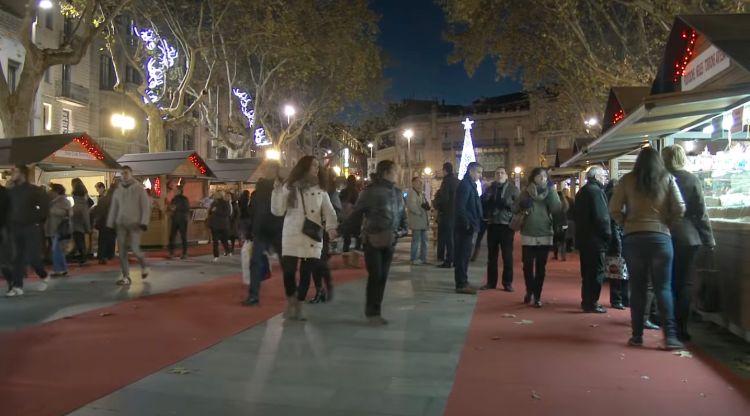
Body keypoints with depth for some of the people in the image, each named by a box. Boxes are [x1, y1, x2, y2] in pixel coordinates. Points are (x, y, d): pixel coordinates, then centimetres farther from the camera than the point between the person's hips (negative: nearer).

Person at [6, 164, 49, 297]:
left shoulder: (34, 190, -6)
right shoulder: (10, 192, 9)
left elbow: (45, 206, -7)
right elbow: (7, 208, 14)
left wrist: (37, 220, -6)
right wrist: (9, 224, 3)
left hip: (31, 228, -5)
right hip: (15, 229, 5)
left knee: (32, 257, -6)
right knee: (18, 258, 3)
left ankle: (44, 276, 20)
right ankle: (17, 287, 3)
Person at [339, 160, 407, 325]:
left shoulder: (397, 193, 10)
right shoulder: (371, 191, -8)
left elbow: (402, 213, 17)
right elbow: (357, 213, -8)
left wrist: (403, 229, -1)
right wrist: (340, 229, -14)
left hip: (390, 241, 6)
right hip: (373, 240, -5)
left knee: (383, 277, 8)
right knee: (375, 276, -4)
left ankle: (376, 311, 17)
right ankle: (372, 312, 9)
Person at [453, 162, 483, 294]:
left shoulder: (469, 184, 17)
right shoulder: (465, 184, -13)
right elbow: (460, 207, -21)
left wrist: (474, 224, 12)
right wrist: (468, 224, -21)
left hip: (468, 226, 10)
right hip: (465, 227, -10)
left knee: (464, 254, 14)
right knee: (463, 254, -5)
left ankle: (463, 282, 22)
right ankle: (461, 284, -1)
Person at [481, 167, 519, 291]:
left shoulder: (513, 189, 3)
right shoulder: (490, 188, 13)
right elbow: (483, 204, 15)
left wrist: (508, 203, -21)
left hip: (507, 224, -3)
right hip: (492, 224, 3)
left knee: (507, 254, 0)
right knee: (491, 255, 7)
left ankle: (507, 282, 7)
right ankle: (491, 281, 14)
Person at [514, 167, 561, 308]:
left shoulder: (550, 192, 3)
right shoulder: (525, 192, 2)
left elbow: (557, 210, -12)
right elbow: (515, 210, 1)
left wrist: (551, 191, -15)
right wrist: (522, 208, -19)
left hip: (545, 235, 0)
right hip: (528, 235, 0)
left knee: (541, 267, 3)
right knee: (527, 266, 5)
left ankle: (537, 296, 10)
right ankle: (529, 292, 25)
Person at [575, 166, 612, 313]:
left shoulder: (582, 191, 16)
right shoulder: (596, 191, -14)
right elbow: (601, 217, -21)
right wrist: (608, 234, -13)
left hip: (583, 237, 10)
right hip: (595, 239, -9)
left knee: (587, 271, 16)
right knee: (597, 271, -2)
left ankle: (586, 301, 23)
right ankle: (591, 303, 1)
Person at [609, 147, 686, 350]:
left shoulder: (628, 180, 2)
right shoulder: (667, 179, 4)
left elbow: (614, 210, -3)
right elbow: (680, 208, -2)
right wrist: (667, 222, 14)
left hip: (633, 238, 0)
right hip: (661, 237, 0)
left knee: (637, 288, 7)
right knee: (663, 287, 5)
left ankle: (637, 335, 10)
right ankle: (670, 335, 0)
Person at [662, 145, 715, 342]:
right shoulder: (692, 180, -3)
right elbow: (701, 212, -3)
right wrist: (709, 239, 4)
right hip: (687, 238, -1)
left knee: (668, 283, 10)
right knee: (685, 283, 6)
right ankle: (681, 328, 4)